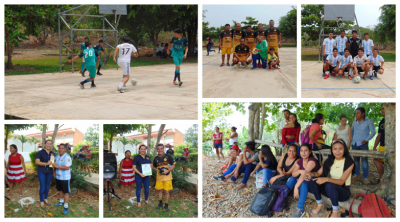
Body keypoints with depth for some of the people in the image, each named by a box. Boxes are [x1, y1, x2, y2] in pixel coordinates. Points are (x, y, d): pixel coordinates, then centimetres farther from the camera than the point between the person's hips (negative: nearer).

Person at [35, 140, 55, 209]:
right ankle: (41, 201, 11)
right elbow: (37, 162, -15)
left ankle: (45, 199, 31)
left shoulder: (53, 154, 6)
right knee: (42, 187, -2)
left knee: (47, 186, 15)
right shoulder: (40, 152, -9)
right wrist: (46, 163, -23)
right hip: (42, 172, -5)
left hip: (49, 172, 5)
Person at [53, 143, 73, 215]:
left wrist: (57, 166, -24)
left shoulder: (67, 157, -18)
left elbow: (67, 167, -26)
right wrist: (54, 171, 3)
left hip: (65, 178, -8)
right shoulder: (57, 157, 8)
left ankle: (66, 206, 3)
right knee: (60, 190, 19)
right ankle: (61, 201, 36)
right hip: (58, 177, 8)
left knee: (66, 192, -1)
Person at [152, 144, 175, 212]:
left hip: (167, 177, -3)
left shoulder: (168, 157, -5)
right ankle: (160, 203, 34)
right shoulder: (156, 158, 6)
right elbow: (154, 167, 19)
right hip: (159, 177, 3)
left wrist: (167, 171, -16)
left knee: (167, 191, 1)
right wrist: (153, 168, -5)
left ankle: (166, 205, 16)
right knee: (159, 190, 13)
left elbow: (173, 166, -2)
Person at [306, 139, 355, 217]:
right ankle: (320, 204, 1)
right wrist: (311, 174, -23)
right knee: (312, 180, -17)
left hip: (343, 191, -5)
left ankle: (336, 211, -16)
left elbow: (341, 181, -23)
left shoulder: (349, 163, -15)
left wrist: (326, 179, -40)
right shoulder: (330, 161, 1)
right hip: (331, 190, 5)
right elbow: (319, 173, 1)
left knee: (330, 185, -37)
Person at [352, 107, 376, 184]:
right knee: (356, 159, 8)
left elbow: (373, 132, -5)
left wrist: (366, 140, -12)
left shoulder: (369, 121, -3)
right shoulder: (355, 122, 13)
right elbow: (352, 131, 24)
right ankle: (357, 174, 20)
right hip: (354, 144, 5)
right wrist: (352, 139, 10)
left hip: (363, 144, -5)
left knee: (364, 160, -8)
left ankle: (365, 177, -4)